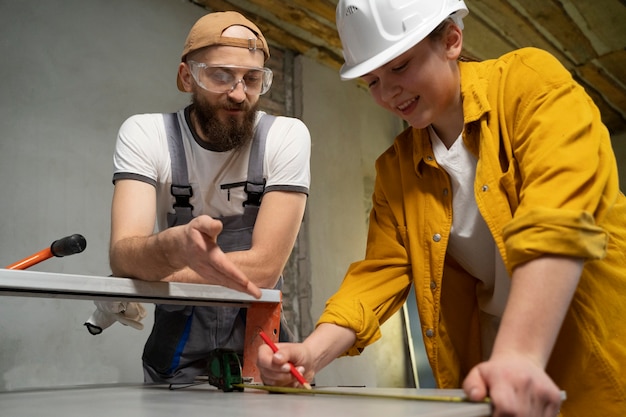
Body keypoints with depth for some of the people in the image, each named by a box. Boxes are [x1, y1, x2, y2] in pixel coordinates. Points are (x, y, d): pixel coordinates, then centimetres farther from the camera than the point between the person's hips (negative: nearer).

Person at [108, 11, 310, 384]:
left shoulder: (287, 136, -10)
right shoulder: (144, 134, -7)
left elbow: (264, 266, -17)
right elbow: (123, 256, -21)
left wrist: (143, 277, -15)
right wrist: (176, 246, -42)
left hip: (259, 342, 0)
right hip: (177, 351, 1)